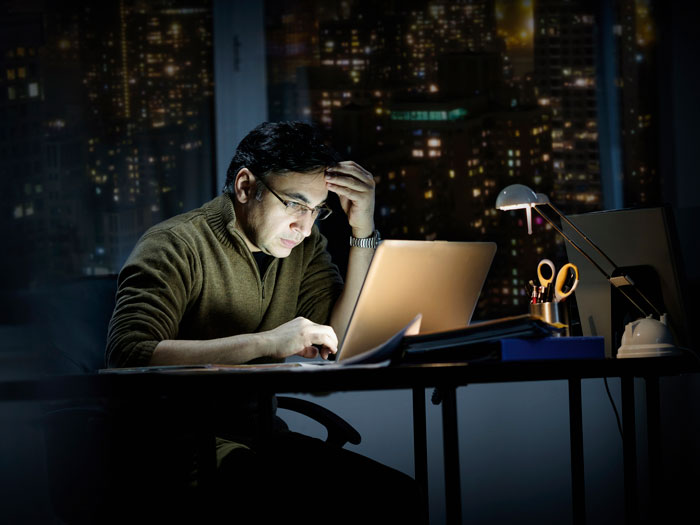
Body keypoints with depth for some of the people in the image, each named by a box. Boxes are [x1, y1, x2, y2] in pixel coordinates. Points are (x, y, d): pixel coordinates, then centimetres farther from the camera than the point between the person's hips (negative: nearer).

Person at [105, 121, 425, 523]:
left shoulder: (304, 246, 10)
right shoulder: (175, 246, -11)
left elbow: (342, 343, 0)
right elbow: (129, 355, -26)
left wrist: (364, 232, -5)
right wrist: (265, 342, -31)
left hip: (258, 435, 7)